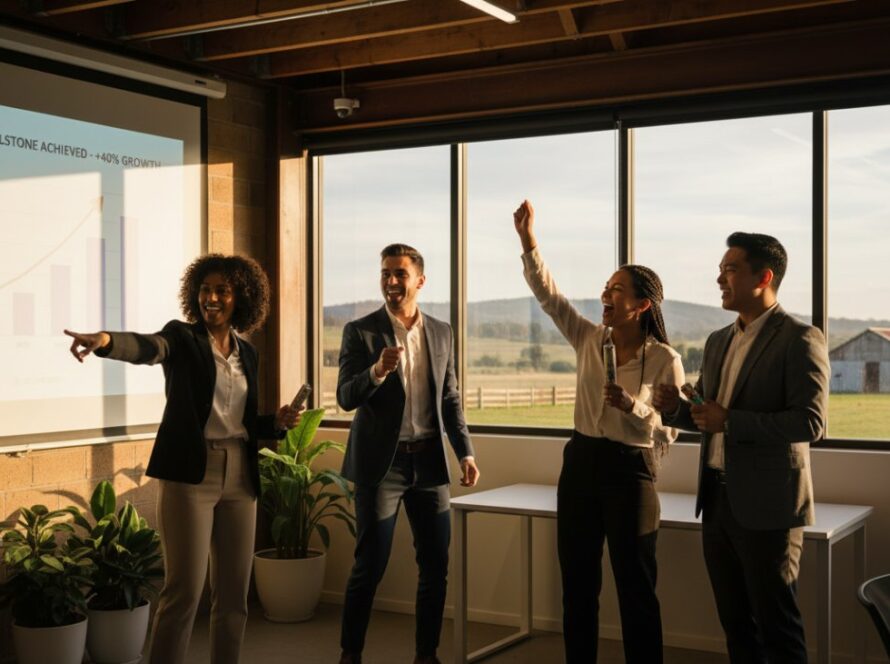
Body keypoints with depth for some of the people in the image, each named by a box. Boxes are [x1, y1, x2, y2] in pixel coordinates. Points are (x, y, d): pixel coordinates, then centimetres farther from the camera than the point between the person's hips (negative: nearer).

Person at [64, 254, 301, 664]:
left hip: (239, 477, 5)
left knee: (234, 591, 8)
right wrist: (107, 341, -46)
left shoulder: (247, 353, 14)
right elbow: (148, 347, -25)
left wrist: (276, 423, 0)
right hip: (190, 474, -5)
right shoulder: (182, 337, -1)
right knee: (184, 589, -8)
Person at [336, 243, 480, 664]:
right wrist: (378, 370, -29)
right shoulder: (360, 331, -4)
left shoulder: (442, 333, 8)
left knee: (435, 566, 8)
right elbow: (345, 398, -11)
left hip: (429, 461, 4)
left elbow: (450, 399, 13)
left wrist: (465, 452, 4)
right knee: (370, 566, 0)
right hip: (381, 462, -4)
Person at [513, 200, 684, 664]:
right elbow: (548, 296, -2)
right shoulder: (589, 340, 4)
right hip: (580, 464, 5)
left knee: (635, 589, 4)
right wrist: (529, 244, -12)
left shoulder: (664, 360, -9)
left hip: (629, 471, -5)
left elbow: (668, 432, -8)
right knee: (577, 584, 12)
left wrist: (632, 405, -24)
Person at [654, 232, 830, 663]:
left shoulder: (799, 340, -11)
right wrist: (675, 407, -1)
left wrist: (730, 421, -21)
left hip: (766, 506, -7)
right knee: (735, 623, 16)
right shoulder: (719, 341, 13)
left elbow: (810, 422, -20)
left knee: (776, 628, 2)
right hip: (717, 499, 8)